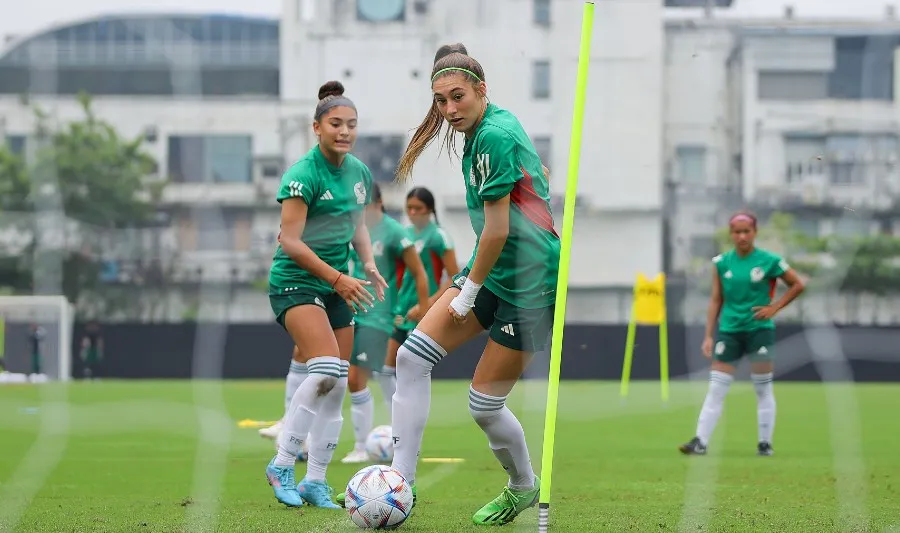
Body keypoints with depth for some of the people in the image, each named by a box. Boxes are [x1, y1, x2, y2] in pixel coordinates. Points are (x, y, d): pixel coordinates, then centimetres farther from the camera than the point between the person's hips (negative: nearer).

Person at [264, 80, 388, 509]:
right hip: (295, 282, -8)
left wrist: (369, 264, 3)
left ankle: (315, 481, 13)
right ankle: (282, 464, -13)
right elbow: (290, 241, -19)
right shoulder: (303, 175, -16)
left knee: (337, 389, 4)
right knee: (327, 371, -25)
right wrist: (337, 277, -23)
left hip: (337, 286, 8)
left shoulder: (359, 172, 6)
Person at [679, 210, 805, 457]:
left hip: (759, 329, -2)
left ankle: (765, 443, 11)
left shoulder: (769, 261, -6)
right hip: (729, 330, 2)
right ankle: (700, 441, -3)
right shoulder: (722, 262, 2)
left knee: (763, 388, 2)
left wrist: (774, 307, -7)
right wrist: (709, 335, 3)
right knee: (716, 388, -1)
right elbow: (716, 300, 7)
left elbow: (797, 285, 4)